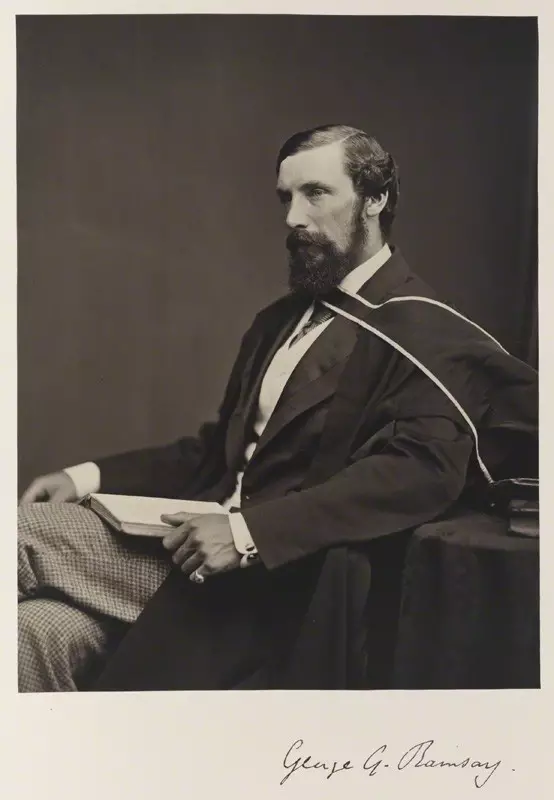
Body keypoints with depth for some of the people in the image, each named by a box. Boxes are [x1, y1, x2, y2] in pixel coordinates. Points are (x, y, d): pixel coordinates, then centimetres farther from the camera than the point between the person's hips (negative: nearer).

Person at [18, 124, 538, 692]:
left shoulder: (424, 331, -4)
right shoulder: (279, 320, 22)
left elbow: (419, 471, -20)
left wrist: (252, 530, -28)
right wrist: (91, 477, 9)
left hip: (283, 573, -7)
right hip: (204, 541, 7)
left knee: (21, 537, -18)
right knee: (38, 635, -20)